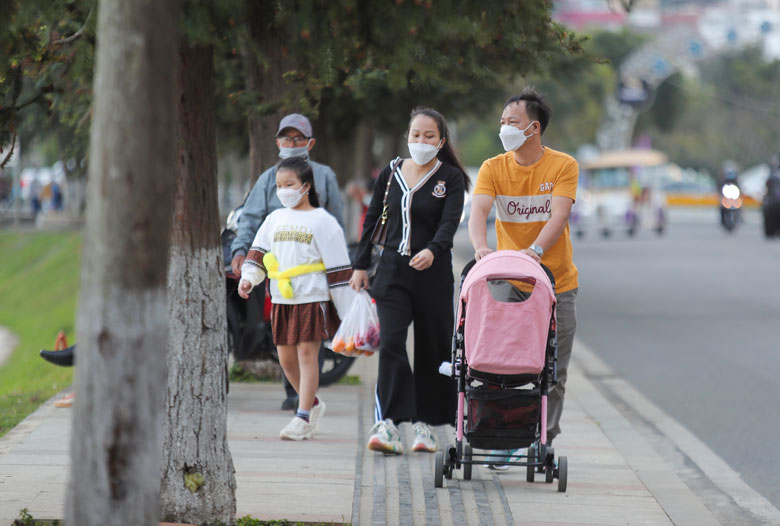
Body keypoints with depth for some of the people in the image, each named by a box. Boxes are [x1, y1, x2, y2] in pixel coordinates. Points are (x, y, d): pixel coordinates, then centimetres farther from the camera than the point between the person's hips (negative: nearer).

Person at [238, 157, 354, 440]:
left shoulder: (322, 221, -3)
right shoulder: (275, 220, 13)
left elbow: (339, 266, -4)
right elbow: (258, 252, 17)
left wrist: (348, 310, -6)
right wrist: (248, 277, -3)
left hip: (312, 298, -6)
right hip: (282, 300, 6)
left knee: (307, 353, -9)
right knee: (286, 357, 8)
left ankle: (303, 417, -8)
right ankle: (313, 403, 29)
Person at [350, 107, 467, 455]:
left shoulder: (451, 178, -1)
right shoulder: (391, 174, 9)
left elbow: (450, 221, -15)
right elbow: (372, 220, 15)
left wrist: (432, 250, -34)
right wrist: (360, 265, 12)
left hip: (433, 273, -2)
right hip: (392, 271, 2)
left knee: (432, 348, 5)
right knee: (391, 342, -13)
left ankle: (424, 423, 17)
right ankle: (388, 424, -18)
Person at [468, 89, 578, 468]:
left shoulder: (563, 166, -4)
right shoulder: (493, 168, 2)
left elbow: (558, 215, -16)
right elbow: (478, 211, -13)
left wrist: (536, 250, -34)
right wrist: (481, 247, -34)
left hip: (556, 283, -1)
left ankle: (544, 440, 11)